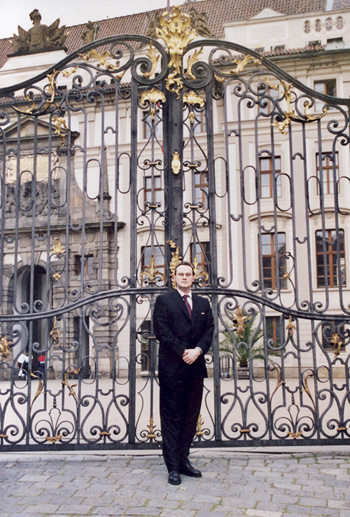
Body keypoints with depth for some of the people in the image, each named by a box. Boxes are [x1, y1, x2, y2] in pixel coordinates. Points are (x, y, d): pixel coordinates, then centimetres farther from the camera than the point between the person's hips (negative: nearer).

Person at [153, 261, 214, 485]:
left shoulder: (203, 303, 17)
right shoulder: (164, 301, 4)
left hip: (196, 366, 5)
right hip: (172, 366, -4)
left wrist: (198, 350, -9)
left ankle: (183, 460, 20)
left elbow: (209, 330, 8)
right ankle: (173, 467, 4)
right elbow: (162, 330, -6)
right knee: (171, 418, -1)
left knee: (191, 416, 9)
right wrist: (183, 352, -13)